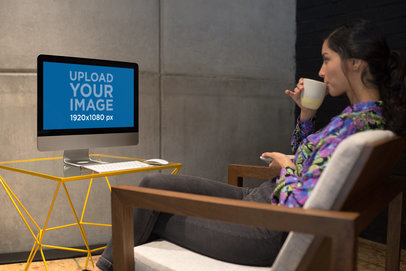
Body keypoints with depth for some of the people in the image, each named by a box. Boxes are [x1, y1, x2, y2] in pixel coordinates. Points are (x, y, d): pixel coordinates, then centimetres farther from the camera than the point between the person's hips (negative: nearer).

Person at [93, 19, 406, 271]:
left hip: (270, 233, -10)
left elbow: (298, 207, -29)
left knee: (152, 217, 1)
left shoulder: (354, 124, -24)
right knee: (155, 184, 5)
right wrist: (306, 113, 6)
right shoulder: (368, 114, 8)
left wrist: (286, 165, -9)